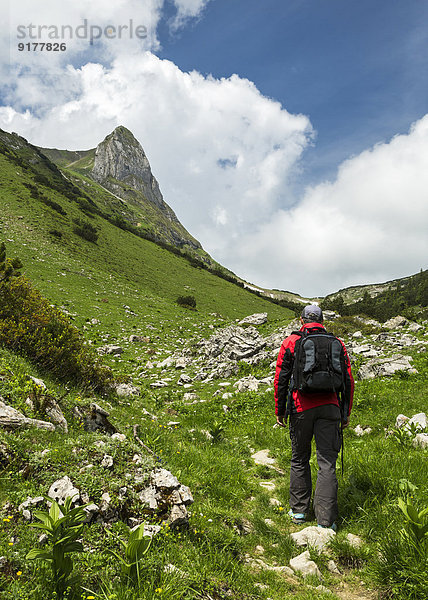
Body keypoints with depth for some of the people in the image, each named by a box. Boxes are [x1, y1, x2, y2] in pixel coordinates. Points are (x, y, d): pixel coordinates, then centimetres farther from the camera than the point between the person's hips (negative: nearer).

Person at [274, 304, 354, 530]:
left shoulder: (291, 342, 2)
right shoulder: (337, 343, 8)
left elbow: (281, 379, 1)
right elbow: (348, 381, 8)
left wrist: (280, 411, 9)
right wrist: (346, 413, 15)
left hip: (301, 408, -1)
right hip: (329, 408, 1)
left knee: (299, 460, 15)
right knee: (327, 462, 4)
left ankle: (299, 510, 24)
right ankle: (326, 519, 5)